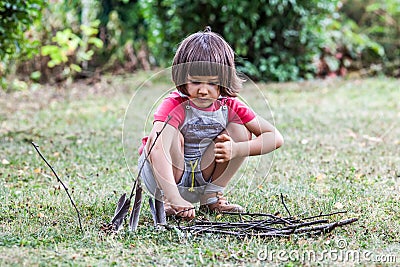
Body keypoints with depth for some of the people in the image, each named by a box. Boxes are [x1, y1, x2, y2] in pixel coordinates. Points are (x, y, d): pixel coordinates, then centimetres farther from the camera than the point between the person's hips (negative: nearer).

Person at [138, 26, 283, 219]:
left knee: (240, 130, -12)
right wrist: (174, 199, -52)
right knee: (169, 133, -30)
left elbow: (275, 138, -10)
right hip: (164, 178, -4)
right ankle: (168, 201, -19)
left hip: (202, 180, 4)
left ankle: (212, 197, -3)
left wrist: (236, 150, -25)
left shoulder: (229, 106, -9)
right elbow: (158, 148, -41)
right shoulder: (174, 105, -24)